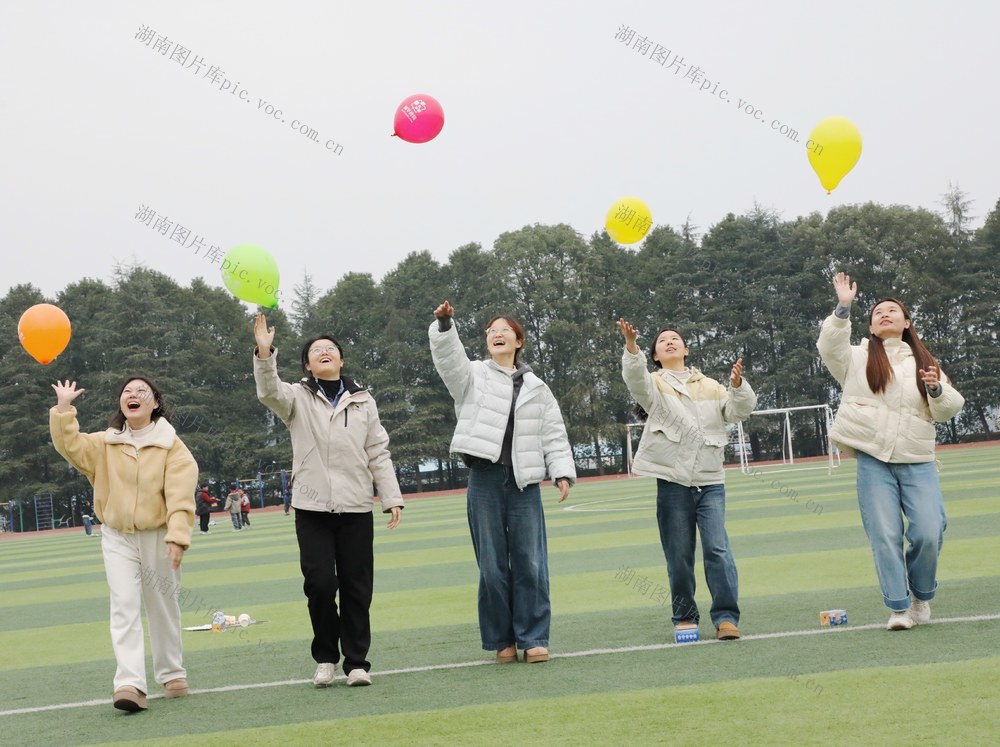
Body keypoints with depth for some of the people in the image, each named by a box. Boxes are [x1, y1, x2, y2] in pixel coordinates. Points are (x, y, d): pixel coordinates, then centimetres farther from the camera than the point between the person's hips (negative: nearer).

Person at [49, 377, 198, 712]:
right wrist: (63, 408, -20)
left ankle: (172, 674, 28)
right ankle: (130, 684, -22)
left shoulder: (171, 445, -7)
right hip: (118, 538, 1)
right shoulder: (105, 444, 4)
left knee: (163, 608, 11)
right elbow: (69, 445, -10)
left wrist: (177, 537, -24)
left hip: (159, 537, -1)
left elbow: (180, 495, -14)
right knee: (124, 606, -12)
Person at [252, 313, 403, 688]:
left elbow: (378, 454, 10)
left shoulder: (363, 402, 11)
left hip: (356, 508, 2)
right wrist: (264, 354, -34)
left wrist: (392, 498, 2)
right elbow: (269, 392, -17)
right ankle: (325, 657, 12)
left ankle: (357, 661, 10)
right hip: (312, 508, -1)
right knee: (319, 584, -6)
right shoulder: (298, 398, 5)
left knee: (357, 587, 2)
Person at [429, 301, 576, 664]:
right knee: (492, 565, 2)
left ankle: (533, 638, 6)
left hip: (524, 483, 1)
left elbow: (554, 434, 12)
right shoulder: (473, 376, 8)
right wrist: (443, 325, -28)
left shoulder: (535, 387, 14)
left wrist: (562, 473, 1)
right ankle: (501, 640, 11)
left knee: (530, 562, -1)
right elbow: (448, 358, -11)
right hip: (485, 480, -1)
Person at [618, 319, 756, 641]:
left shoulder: (710, 386, 17)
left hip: (710, 481, 2)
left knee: (718, 549, -9)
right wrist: (631, 346, -31)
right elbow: (635, 378, -13)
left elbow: (738, 411, 7)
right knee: (679, 554, 2)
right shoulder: (654, 384, 9)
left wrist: (738, 385, -13)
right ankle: (684, 617, 14)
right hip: (671, 480, -1)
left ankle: (726, 617, -5)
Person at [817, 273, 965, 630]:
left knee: (929, 532, -10)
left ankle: (921, 596, 14)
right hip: (873, 460, -1)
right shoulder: (858, 357, 12)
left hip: (917, 462, 1)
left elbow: (949, 409, 12)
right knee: (884, 536, -6)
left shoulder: (925, 362, 17)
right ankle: (899, 608, 2)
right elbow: (830, 347, -8)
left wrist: (937, 389, -8)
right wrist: (843, 308, -16)